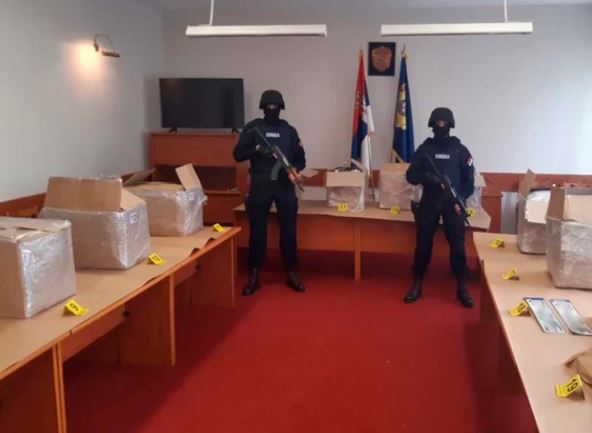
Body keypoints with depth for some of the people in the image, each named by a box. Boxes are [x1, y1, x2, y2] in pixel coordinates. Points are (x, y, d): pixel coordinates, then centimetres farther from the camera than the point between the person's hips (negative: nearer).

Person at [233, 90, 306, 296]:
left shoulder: (289, 130, 9)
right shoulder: (252, 128, 4)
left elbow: (300, 158, 11)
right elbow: (238, 154, -1)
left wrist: (294, 169, -10)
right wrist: (256, 150, -18)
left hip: (284, 186, 2)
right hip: (260, 185, -1)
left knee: (288, 231, 5)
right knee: (257, 231, 3)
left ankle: (291, 274, 17)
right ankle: (254, 276, 13)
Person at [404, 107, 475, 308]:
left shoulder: (460, 150, 5)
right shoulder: (424, 148, 5)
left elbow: (469, 180, 5)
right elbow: (411, 176, 1)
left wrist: (461, 199, -8)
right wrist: (429, 178, -16)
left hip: (453, 204, 0)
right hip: (429, 203, 1)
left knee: (457, 246, -1)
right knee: (423, 244, 3)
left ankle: (462, 288, 9)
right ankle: (417, 285, 14)